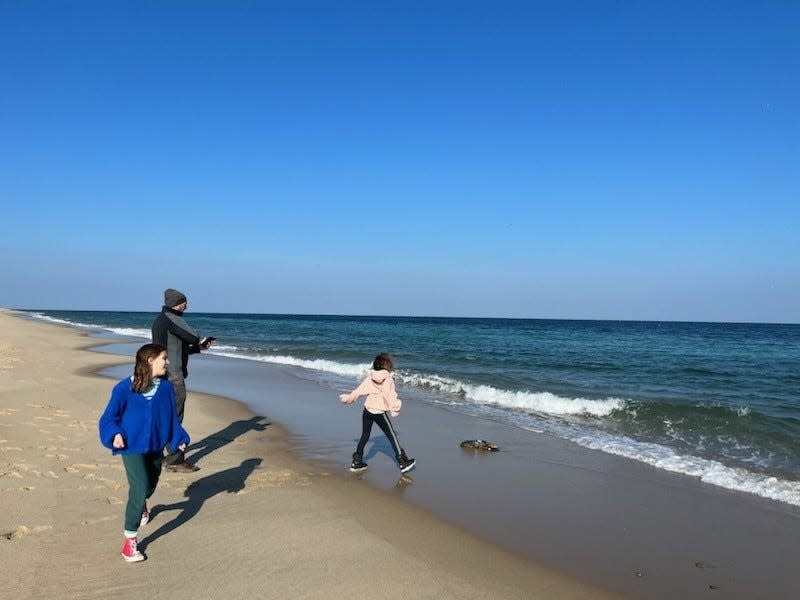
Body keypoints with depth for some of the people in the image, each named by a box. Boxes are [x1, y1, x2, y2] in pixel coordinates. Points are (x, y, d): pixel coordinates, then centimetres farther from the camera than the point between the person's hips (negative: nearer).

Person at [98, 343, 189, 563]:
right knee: (139, 490, -16)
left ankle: (141, 505, 59)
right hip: (132, 447, -5)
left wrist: (179, 438, -1)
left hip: (156, 447, 5)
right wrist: (115, 434, -23)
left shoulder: (166, 387, -5)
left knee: (149, 487, 23)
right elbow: (109, 417, -7)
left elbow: (171, 417, 6)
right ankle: (130, 540, -2)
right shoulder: (125, 388, -15)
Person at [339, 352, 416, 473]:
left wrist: (346, 398, 18)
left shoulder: (369, 378, -1)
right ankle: (403, 462, 13)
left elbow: (358, 391, 4)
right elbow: (390, 396, -21)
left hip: (367, 410, 5)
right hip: (381, 412, -4)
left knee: (364, 435, 17)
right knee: (392, 436, 7)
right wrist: (395, 408, -14)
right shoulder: (388, 379, -14)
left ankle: (357, 462, 22)